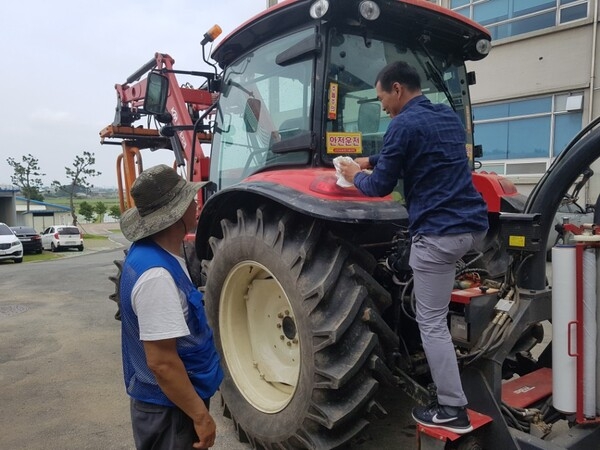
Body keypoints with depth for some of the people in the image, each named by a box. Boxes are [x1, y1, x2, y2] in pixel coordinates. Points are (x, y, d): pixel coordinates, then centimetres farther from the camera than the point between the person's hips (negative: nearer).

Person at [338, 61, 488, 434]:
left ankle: (453, 410, 10)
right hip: (474, 224, 9)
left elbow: (380, 187, -6)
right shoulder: (449, 116, 16)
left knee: (432, 324, 1)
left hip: (439, 232, -9)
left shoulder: (404, 124, -10)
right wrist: (372, 161, 31)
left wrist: (356, 176, 15)